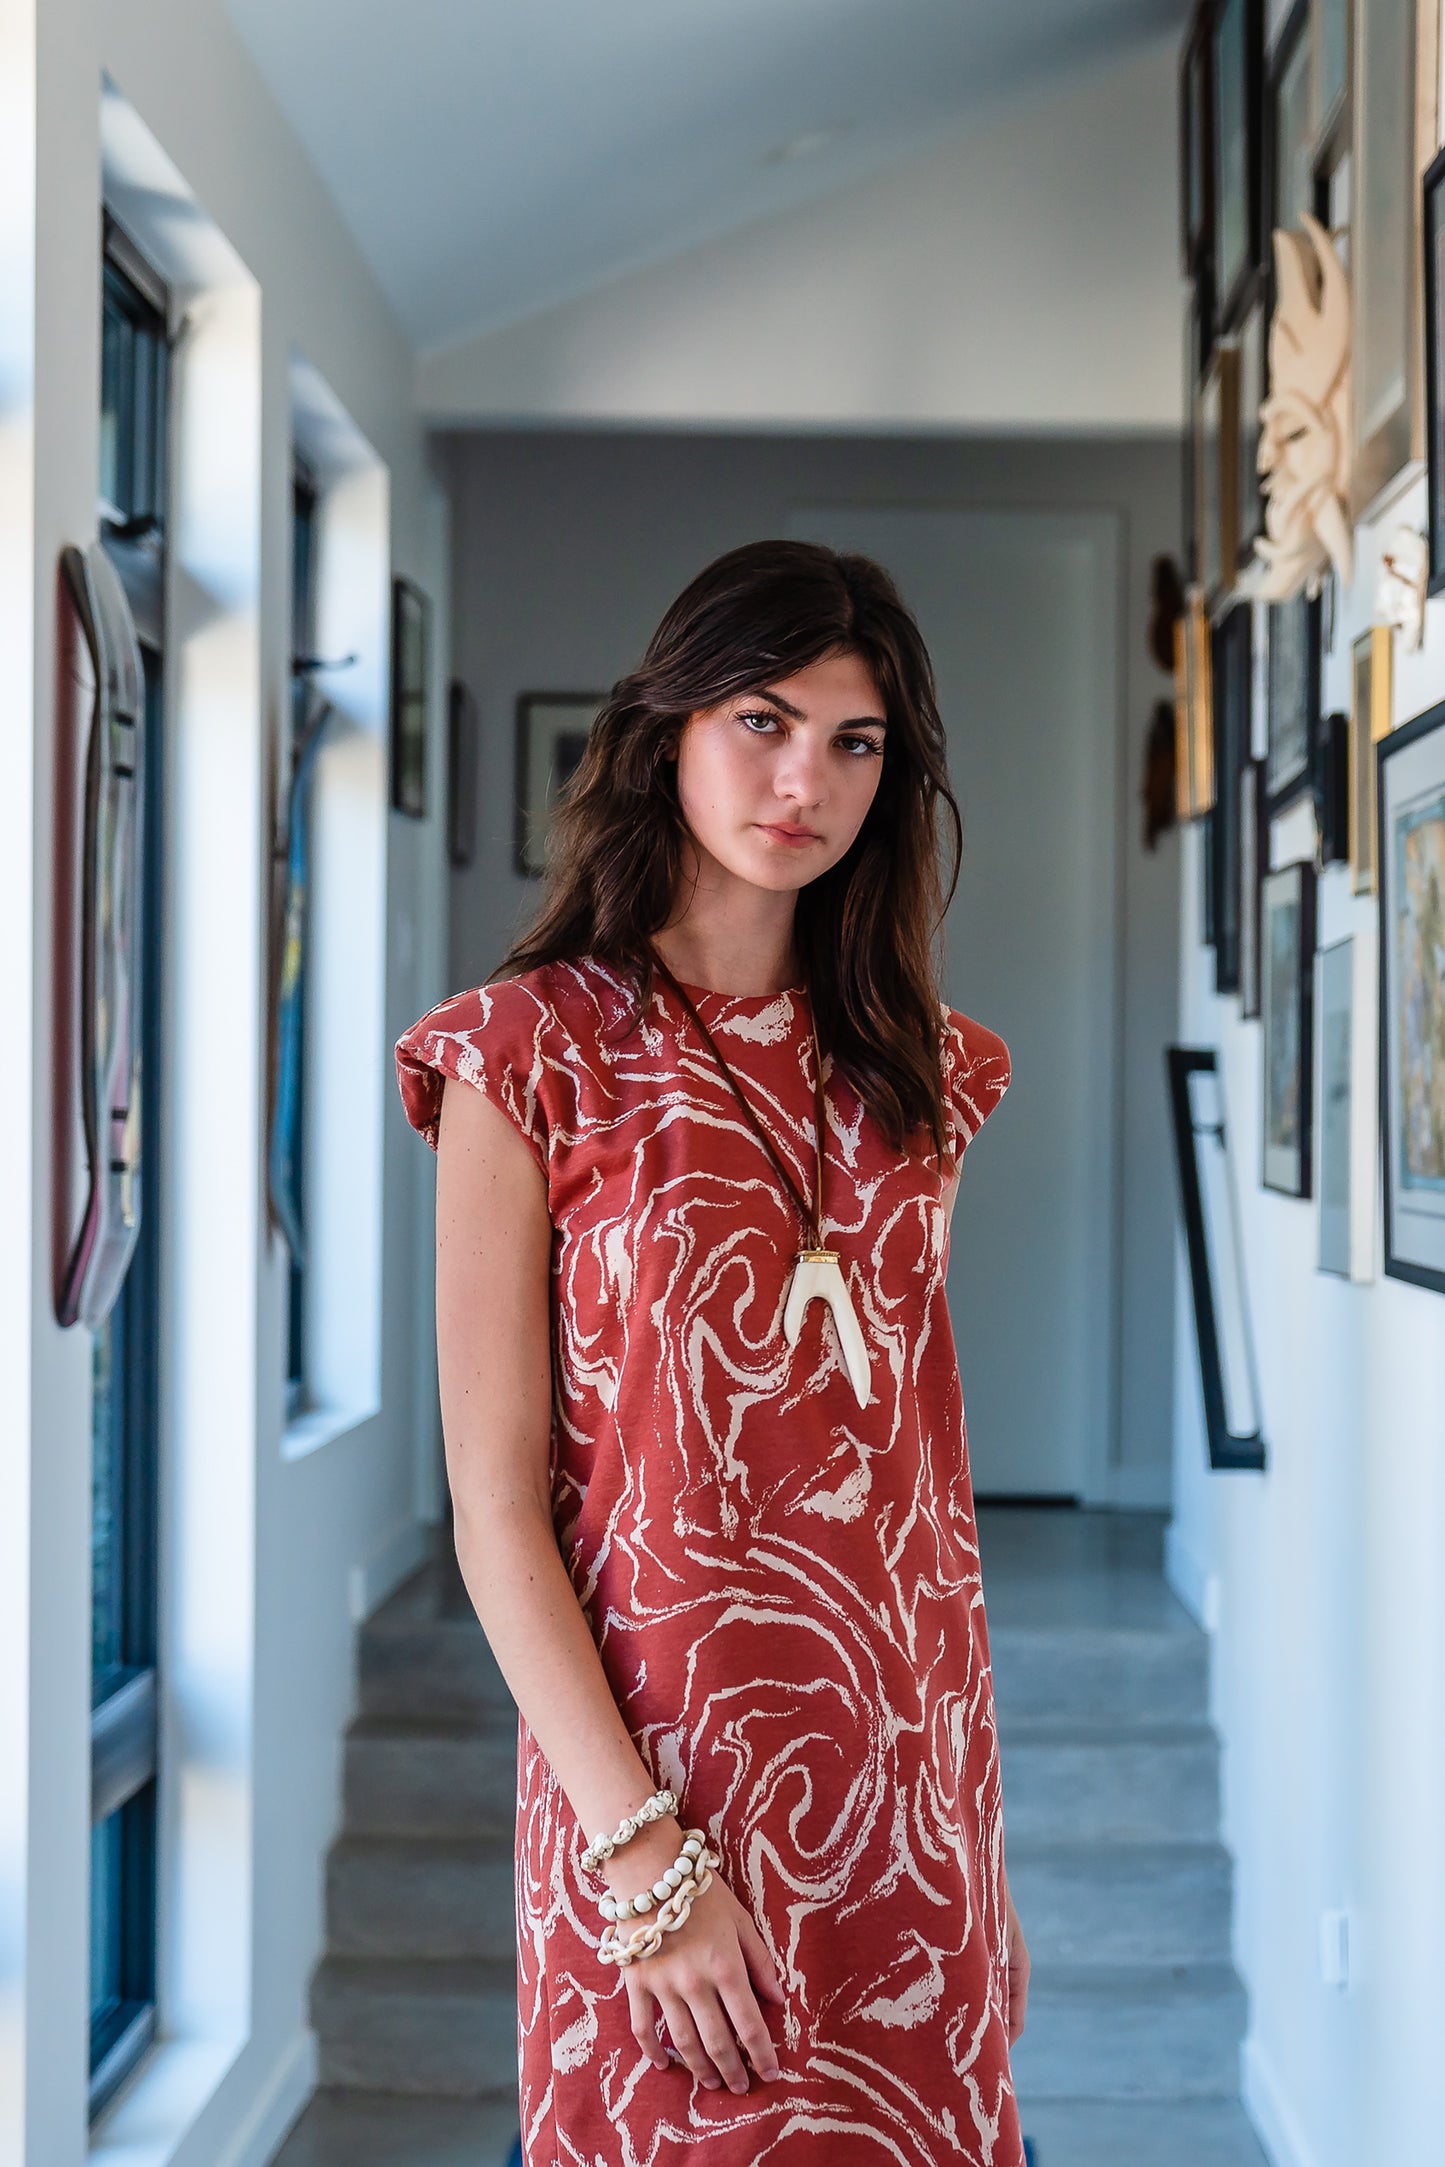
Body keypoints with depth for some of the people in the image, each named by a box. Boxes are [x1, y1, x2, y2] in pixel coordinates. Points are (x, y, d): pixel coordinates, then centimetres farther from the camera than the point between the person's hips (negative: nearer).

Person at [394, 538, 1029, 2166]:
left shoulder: (916, 1067, 7)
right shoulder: (533, 1051, -7)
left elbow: (933, 1476, 10)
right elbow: (495, 1507, -11)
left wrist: (989, 1847, 8)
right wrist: (644, 1855, -16)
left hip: (914, 1783, 5)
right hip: (662, 1786, -4)